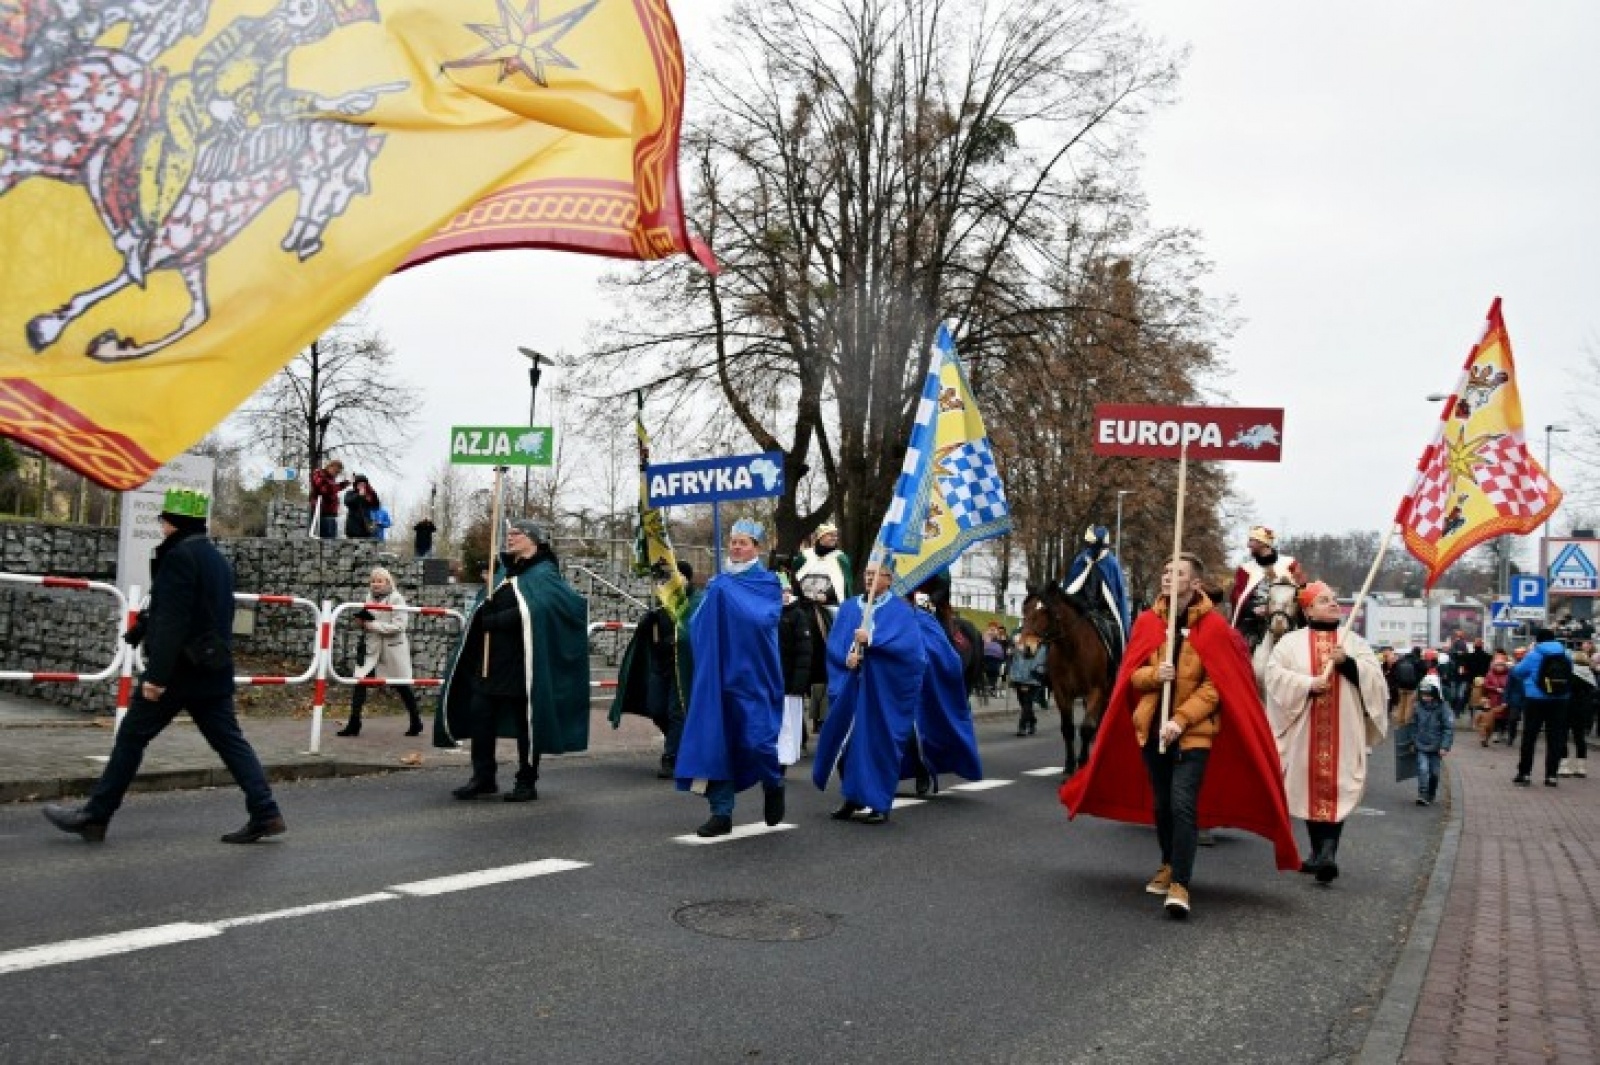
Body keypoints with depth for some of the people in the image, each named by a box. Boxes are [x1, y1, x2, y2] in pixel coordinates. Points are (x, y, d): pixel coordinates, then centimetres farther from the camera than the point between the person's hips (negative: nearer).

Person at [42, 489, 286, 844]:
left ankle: (95, 815, 14)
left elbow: (171, 621, -20)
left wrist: (156, 674, -22)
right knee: (229, 740, 6)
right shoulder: (216, 558, 15)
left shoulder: (180, 556, -13)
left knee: (131, 738, 5)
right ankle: (265, 813, 0)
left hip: (180, 668, -8)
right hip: (214, 668, 8)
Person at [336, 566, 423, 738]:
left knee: (402, 686, 7)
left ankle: (416, 722, 23)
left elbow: (399, 626, -20)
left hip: (392, 649, -5)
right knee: (359, 682, -8)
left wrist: (373, 625, -20)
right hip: (372, 648, 5)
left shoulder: (396, 599, -11)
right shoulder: (369, 598, 8)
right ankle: (354, 723, -1)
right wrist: (360, 621, -3)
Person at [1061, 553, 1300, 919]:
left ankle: (1180, 884, -8)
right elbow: (1130, 675, 4)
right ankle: (1168, 865, 36)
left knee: (1183, 804, -14)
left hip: (1194, 731, -4)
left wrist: (1181, 719, -20)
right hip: (1152, 726, 4)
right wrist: (1154, 674, -19)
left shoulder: (1214, 626, -7)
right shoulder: (1147, 622, 4)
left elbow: (1216, 685, -10)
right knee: (1161, 804, 16)